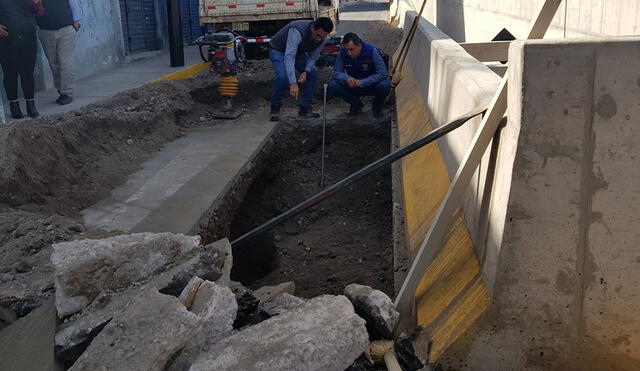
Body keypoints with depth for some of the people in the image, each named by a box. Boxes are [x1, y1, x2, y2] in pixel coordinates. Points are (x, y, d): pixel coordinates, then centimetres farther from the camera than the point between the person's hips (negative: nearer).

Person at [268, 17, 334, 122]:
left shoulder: (322, 39, -19)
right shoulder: (297, 31, -40)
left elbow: (313, 57, -6)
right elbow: (289, 57, -46)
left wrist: (306, 71, -27)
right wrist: (293, 83, -53)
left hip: (298, 52, 6)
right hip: (278, 50, -6)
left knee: (313, 73, -12)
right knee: (283, 76, -28)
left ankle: (305, 108, 0)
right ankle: (275, 108, -9)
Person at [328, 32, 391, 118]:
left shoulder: (371, 51, -24)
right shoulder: (343, 52, -15)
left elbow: (383, 73, -27)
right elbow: (337, 72, -11)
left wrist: (361, 82, -33)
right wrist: (347, 78, -35)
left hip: (371, 86, -2)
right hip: (353, 86, 2)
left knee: (385, 85, -35)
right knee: (332, 86, -23)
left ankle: (377, 106, 0)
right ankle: (356, 104, 4)